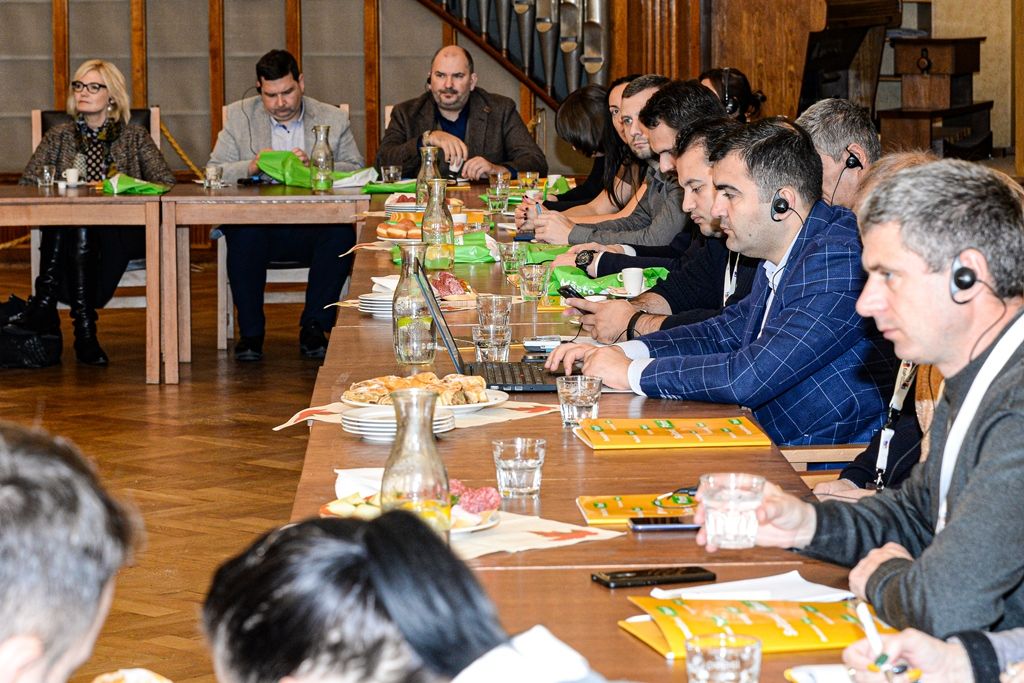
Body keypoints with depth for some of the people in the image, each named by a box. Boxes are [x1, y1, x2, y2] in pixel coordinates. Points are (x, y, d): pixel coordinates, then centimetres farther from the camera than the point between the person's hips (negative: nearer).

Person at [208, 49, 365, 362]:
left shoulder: (333, 119, 11)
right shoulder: (239, 116, 11)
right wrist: (251, 167, -15)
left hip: (312, 227, 0)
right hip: (258, 226, 0)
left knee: (342, 233, -32)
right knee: (243, 235, -35)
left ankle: (314, 329, -17)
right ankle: (250, 332, -17)